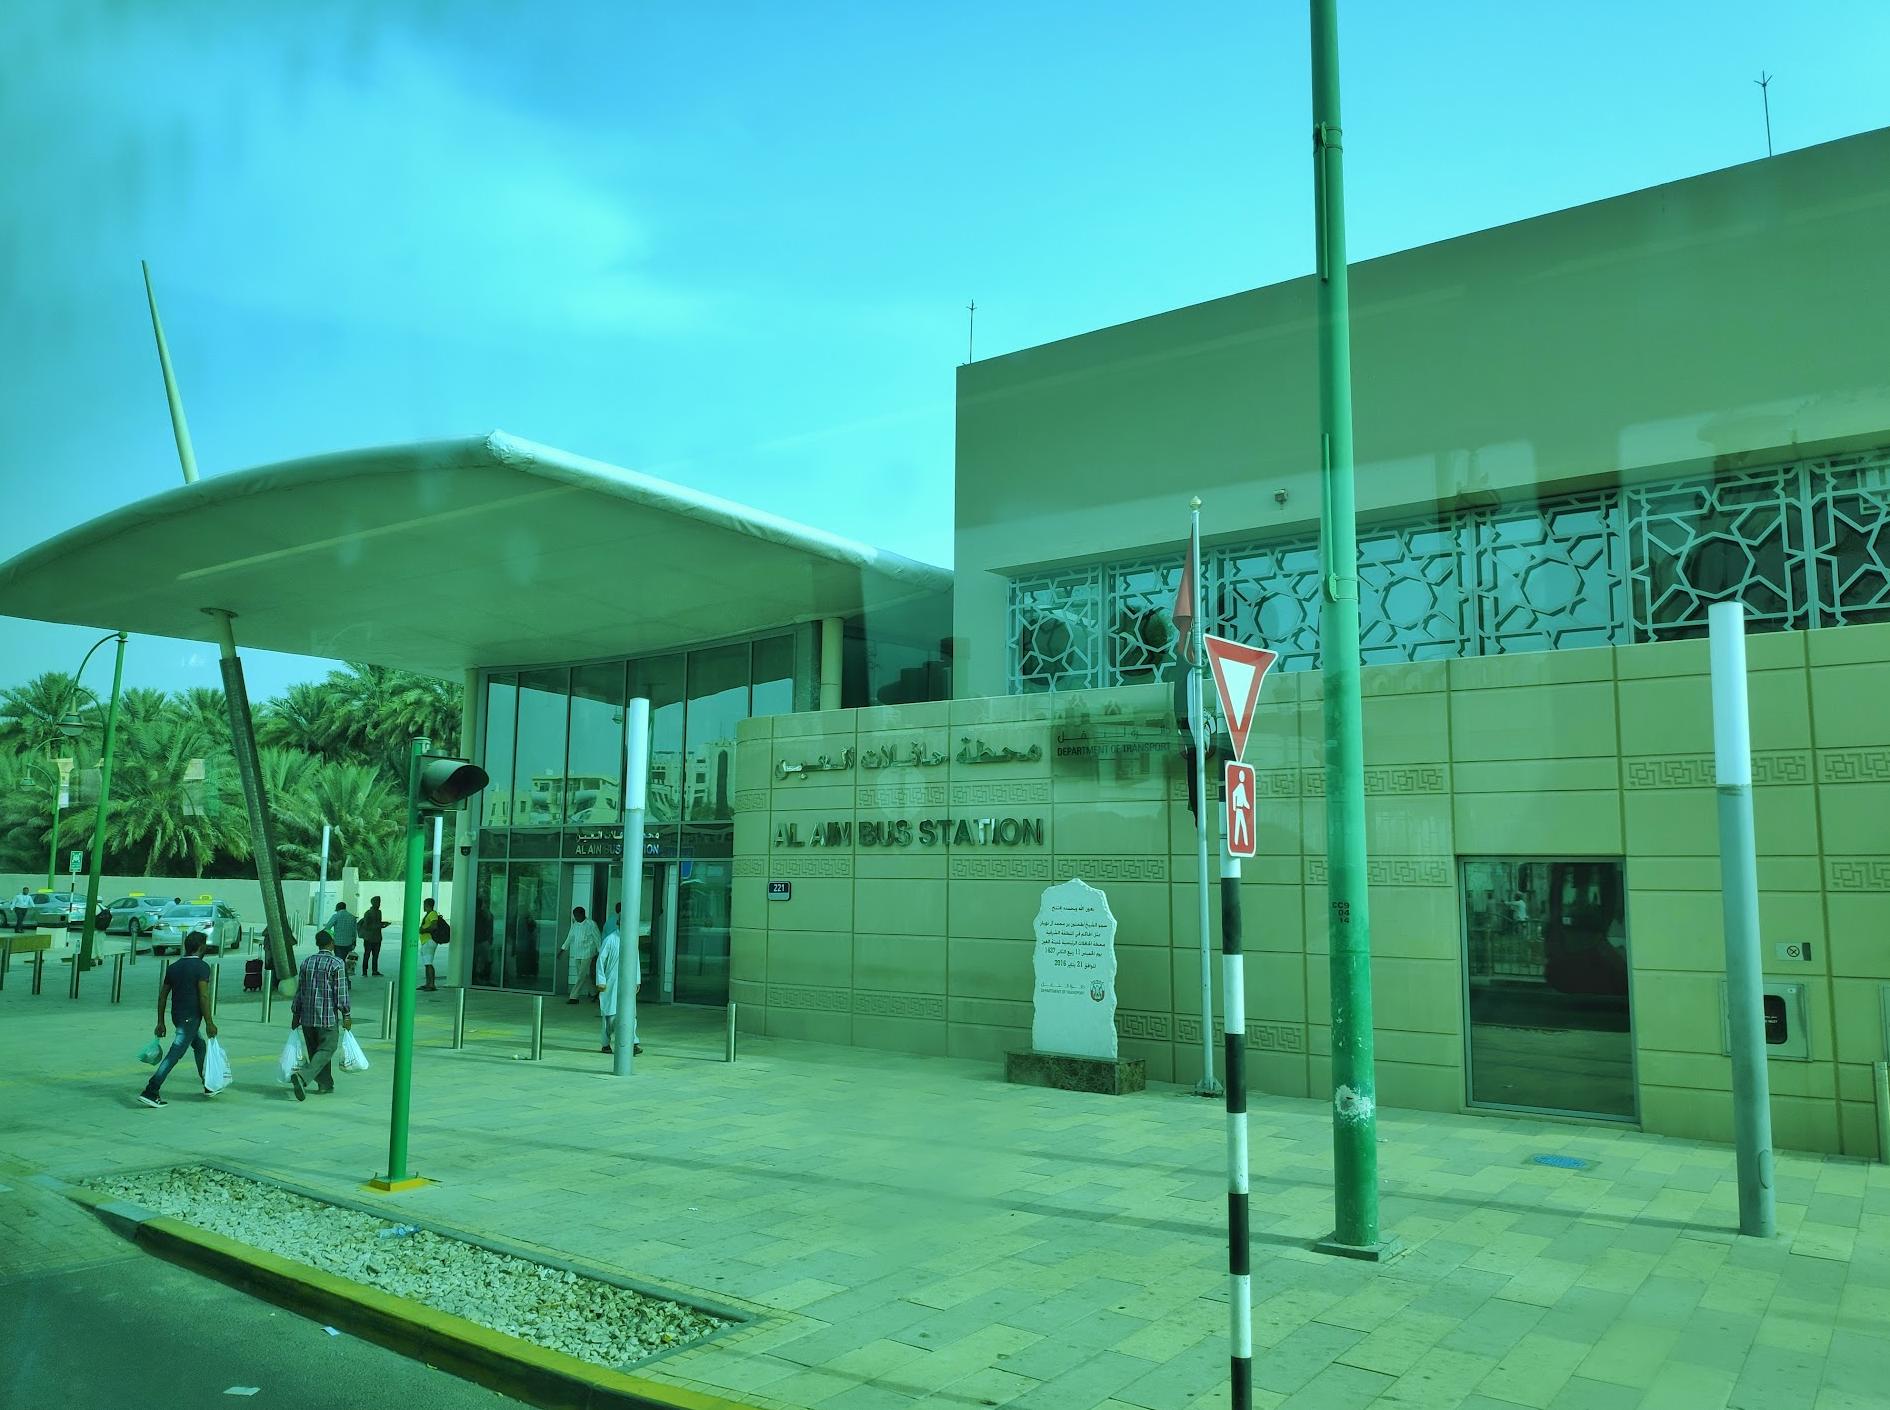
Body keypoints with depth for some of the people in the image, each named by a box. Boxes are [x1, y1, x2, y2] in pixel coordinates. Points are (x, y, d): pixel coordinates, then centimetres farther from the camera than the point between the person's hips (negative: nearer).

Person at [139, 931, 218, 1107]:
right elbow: (203, 996, -17)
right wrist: (209, 1022, -13)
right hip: (191, 1016, -8)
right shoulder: (202, 967, -11)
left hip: (177, 1015, 8)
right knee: (174, 1055, -9)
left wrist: (160, 1023, 17)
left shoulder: (173, 967, 11)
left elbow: (162, 996, 12)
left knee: (200, 1046, 23)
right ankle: (150, 1092, -15)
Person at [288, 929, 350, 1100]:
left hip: (307, 1015, 6)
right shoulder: (336, 964, -9)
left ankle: (325, 1083, 20)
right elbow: (341, 992, -10)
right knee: (326, 1049, 0)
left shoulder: (307, 962, 7)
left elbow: (299, 990, 10)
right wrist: (346, 1015, -3)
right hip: (328, 1016, -6)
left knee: (315, 1049, 16)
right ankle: (303, 1076, -20)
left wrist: (296, 1014, 17)